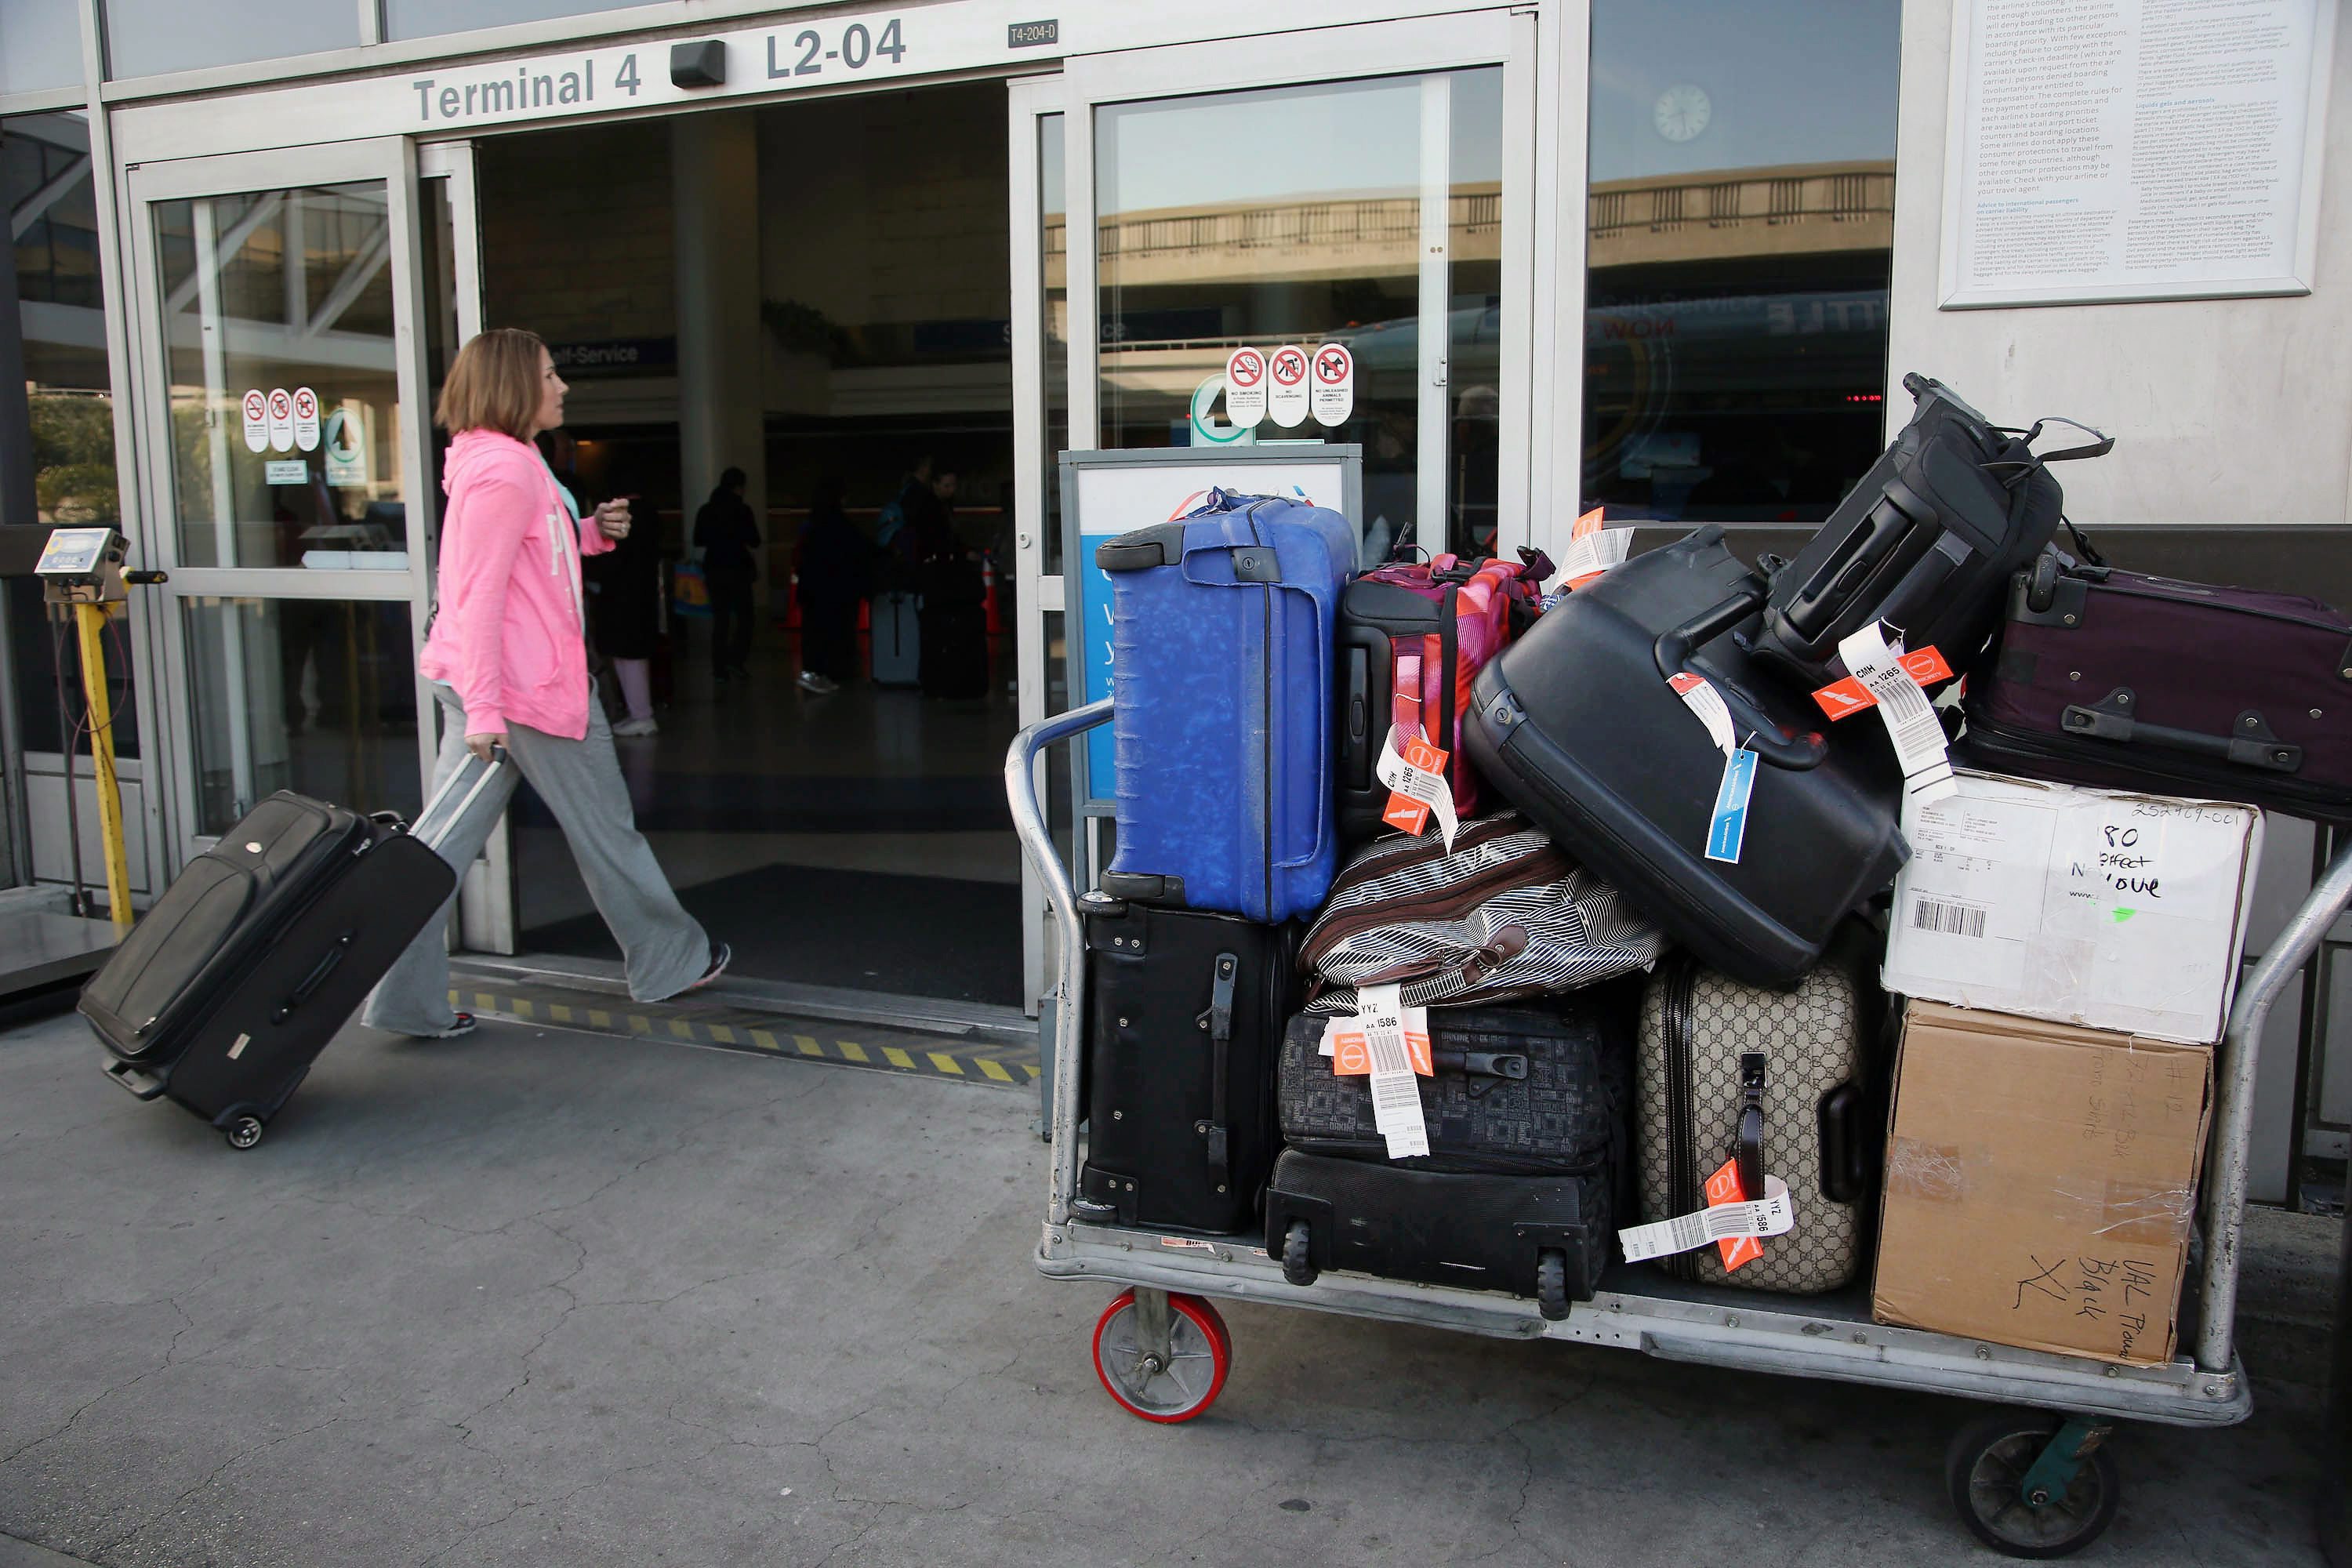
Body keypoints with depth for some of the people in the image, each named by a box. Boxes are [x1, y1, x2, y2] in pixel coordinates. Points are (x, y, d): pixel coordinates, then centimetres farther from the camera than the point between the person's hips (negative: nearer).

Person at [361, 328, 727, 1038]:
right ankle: (671, 960, 23)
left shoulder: (498, 462, 16)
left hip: (485, 682, 10)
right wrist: (484, 707, -25)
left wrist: (590, 533, 11)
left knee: (445, 841, 7)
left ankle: (406, 999, 9)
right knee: (606, 831, 6)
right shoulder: (505, 469, -16)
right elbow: (479, 595, -21)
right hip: (530, 684, -10)